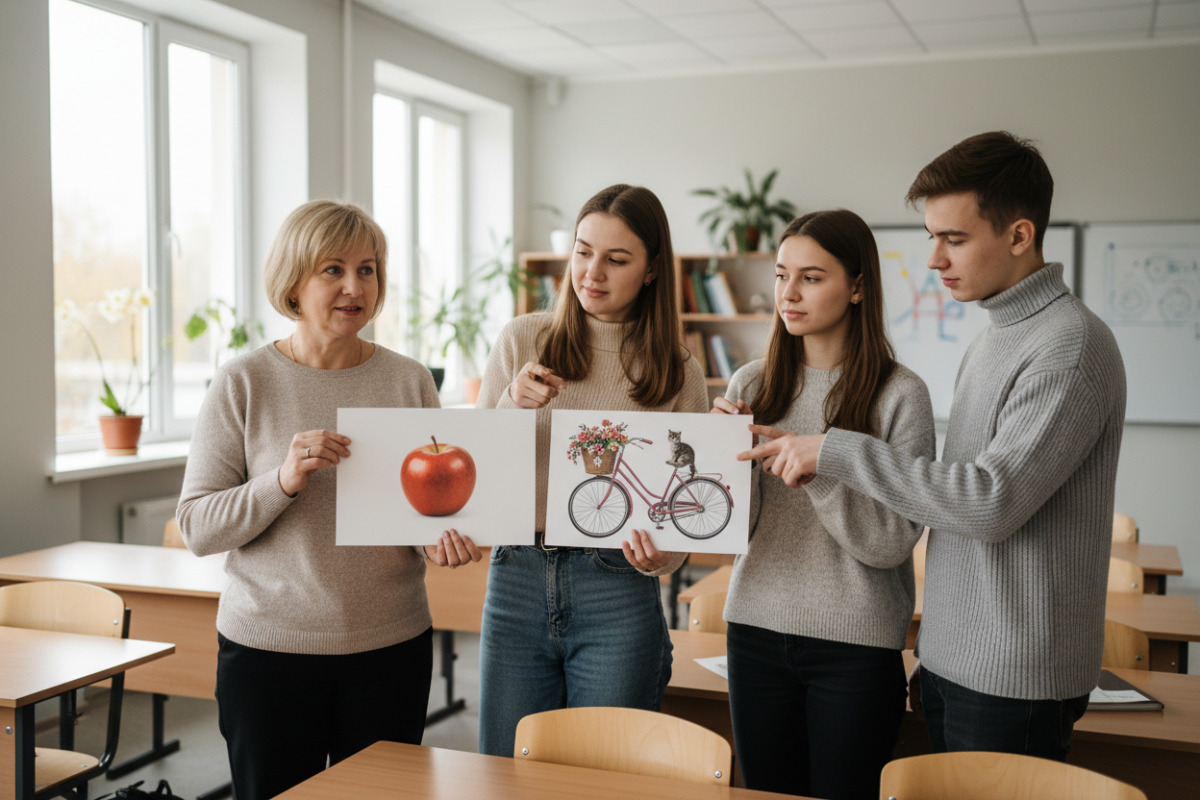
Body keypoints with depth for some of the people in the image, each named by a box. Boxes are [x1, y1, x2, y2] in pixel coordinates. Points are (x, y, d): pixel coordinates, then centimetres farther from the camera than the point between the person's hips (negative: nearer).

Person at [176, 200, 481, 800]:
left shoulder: (410, 381, 2)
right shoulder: (243, 383, -4)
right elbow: (197, 528, -6)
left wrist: (442, 538, -13)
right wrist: (284, 480, -21)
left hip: (392, 645, 2)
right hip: (268, 647, -1)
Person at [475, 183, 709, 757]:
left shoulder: (677, 374, 1)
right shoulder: (523, 339, 3)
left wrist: (660, 558, -16)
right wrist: (513, 405, -14)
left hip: (616, 598, -1)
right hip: (516, 581, 2)